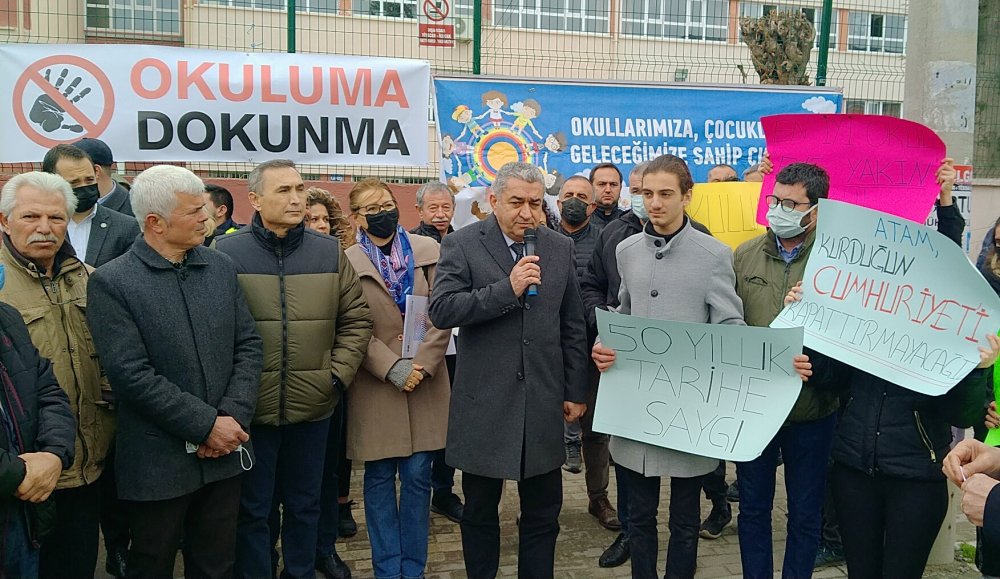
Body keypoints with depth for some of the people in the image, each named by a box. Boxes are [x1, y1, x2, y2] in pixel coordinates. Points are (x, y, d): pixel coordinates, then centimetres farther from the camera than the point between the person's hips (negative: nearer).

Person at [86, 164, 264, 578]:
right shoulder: (111, 283, -10)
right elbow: (131, 374, -16)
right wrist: (206, 425, -17)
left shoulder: (221, 268, 6)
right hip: (158, 462, -4)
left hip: (225, 451, 4)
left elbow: (248, 346, 4)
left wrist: (233, 416, -9)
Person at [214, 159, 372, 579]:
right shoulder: (227, 252, -6)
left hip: (312, 404, 3)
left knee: (304, 504, 17)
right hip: (250, 406, -2)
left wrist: (338, 374, -1)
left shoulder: (329, 252, 3)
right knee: (251, 509, 11)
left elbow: (356, 319, 7)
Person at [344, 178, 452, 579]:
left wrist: (422, 364, -11)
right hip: (375, 385, -1)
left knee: (417, 476, 5)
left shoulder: (428, 251, 3)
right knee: (380, 478, 7)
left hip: (426, 381, 1)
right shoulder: (346, 263, -1)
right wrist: (392, 368, -14)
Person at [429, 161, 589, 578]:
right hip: (483, 402, -2)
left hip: (544, 403, 3)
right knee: (480, 511, 13)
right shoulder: (461, 245, -4)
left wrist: (576, 390, 9)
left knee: (543, 513, 11)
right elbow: (441, 311, -16)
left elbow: (573, 327, 10)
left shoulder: (560, 248, 6)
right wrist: (506, 289, -23)